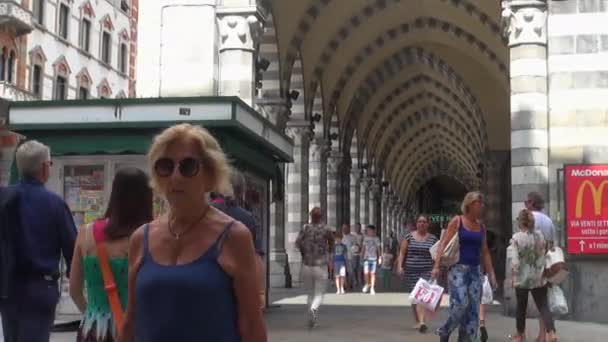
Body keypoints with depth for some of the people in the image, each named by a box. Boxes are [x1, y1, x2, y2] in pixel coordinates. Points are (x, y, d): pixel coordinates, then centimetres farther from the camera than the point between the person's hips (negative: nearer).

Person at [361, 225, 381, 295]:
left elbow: (379, 248, 3)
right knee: (366, 273, -9)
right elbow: (363, 248, 13)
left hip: (374, 258, -1)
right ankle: (367, 284, 17)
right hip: (366, 258, 1)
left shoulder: (376, 239, 0)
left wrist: (380, 257, -2)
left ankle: (372, 288, 10)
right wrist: (361, 255, 11)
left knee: (372, 273, 0)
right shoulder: (366, 238, 6)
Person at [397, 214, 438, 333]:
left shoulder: (433, 239, 6)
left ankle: (421, 322, -26)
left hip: (426, 271, -1)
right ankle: (417, 321, 23)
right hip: (411, 272, 1)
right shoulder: (409, 237, 4)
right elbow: (402, 253, 3)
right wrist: (400, 266, -8)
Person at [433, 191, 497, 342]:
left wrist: (491, 274, 12)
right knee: (460, 304, -17)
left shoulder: (481, 227, 12)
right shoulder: (457, 221, -3)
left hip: (475, 270, 6)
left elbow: (485, 252, 17)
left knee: (473, 309, 1)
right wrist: (436, 266, -18)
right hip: (458, 268, -5)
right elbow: (443, 244, -8)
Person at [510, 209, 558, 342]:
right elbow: (543, 254, 8)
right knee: (543, 306, 3)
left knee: (521, 307, 13)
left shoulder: (516, 237, -12)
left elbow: (515, 261, -14)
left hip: (522, 278, -2)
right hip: (538, 278, 2)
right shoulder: (540, 235, 0)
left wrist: (514, 278, -6)